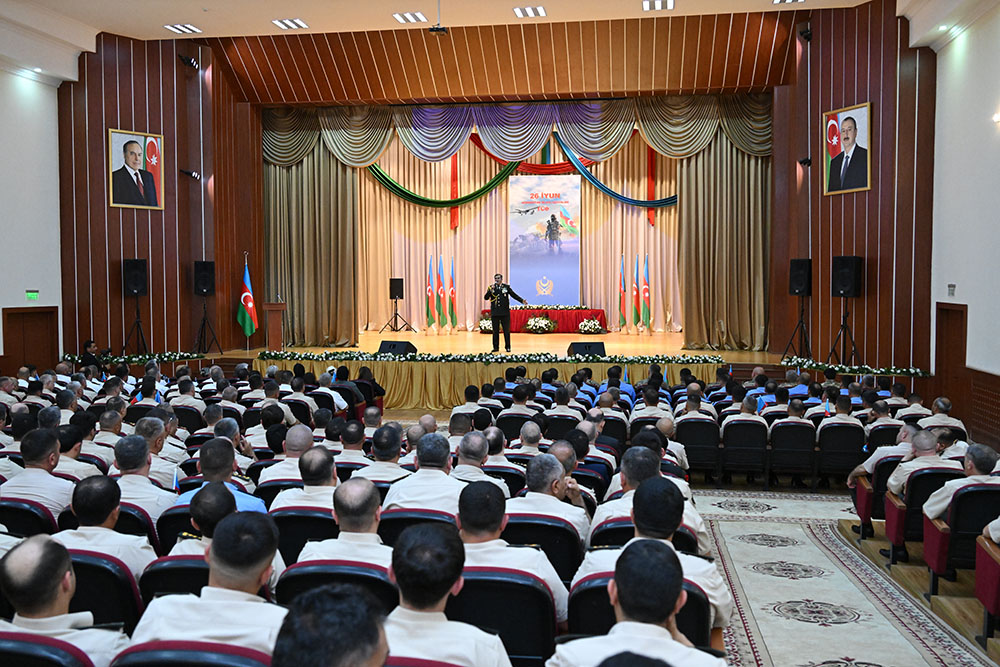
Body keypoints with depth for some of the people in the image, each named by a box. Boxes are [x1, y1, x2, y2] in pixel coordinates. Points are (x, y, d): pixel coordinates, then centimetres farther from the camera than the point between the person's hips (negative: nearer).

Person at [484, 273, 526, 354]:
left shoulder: (506, 287, 4)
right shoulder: (491, 288, 5)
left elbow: (514, 295, 4)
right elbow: (486, 297, -3)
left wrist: (522, 300, -7)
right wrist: (491, 290, -17)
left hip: (505, 313, -1)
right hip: (495, 313, 1)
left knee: (506, 330, 2)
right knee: (495, 331, 5)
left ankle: (507, 347, 10)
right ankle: (496, 347, 11)